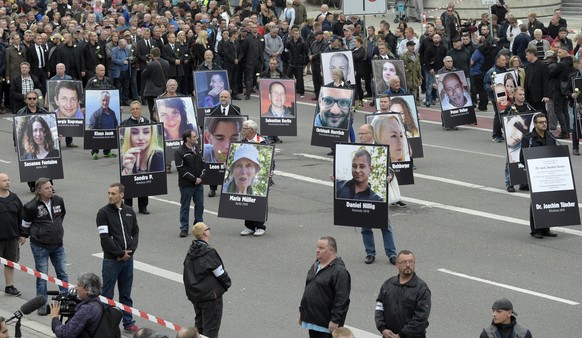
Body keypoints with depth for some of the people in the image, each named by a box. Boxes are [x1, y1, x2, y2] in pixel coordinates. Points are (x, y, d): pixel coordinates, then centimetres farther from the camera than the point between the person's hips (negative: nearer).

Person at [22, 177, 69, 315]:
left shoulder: (58, 201, -2)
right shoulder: (32, 207, -15)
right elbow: (25, 224, -1)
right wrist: (35, 235, 8)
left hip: (58, 245, 4)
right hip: (40, 246, -4)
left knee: (63, 274, 8)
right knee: (42, 277, 4)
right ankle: (42, 306, 14)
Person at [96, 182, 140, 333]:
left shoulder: (129, 212, 8)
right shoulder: (103, 212, -7)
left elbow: (135, 232, 11)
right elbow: (105, 237, -13)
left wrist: (130, 251, -5)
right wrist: (120, 253, -13)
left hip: (128, 259, 5)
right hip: (111, 260, -5)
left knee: (126, 294, 13)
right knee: (107, 295, 0)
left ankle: (128, 322, 21)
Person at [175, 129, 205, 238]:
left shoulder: (198, 148, 8)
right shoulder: (179, 152, -11)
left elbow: (203, 163, 13)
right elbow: (181, 169, -15)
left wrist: (200, 177, -2)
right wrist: (194, 179, -15)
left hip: (199, 184, 5)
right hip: (186, 185, -5)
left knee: (200, 205, 9)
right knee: (185, 207, 2)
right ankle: (184, 228, 7)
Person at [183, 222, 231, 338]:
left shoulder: (190, 252, 3)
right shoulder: (209, 253, -20)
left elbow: (188, 274, 9)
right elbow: (220, 274, -15)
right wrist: (228, 283, 5)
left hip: (194, 295, 8)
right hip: (211, 296, -8)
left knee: (199, 324, 20)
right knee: (211, 328, -2)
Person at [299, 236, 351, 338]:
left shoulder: (339, 271, -15)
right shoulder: (315, 266, 13)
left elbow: (342, 299, -20)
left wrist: (335, 321, -23)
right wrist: (302, 311, 21)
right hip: (312, 320, 9)